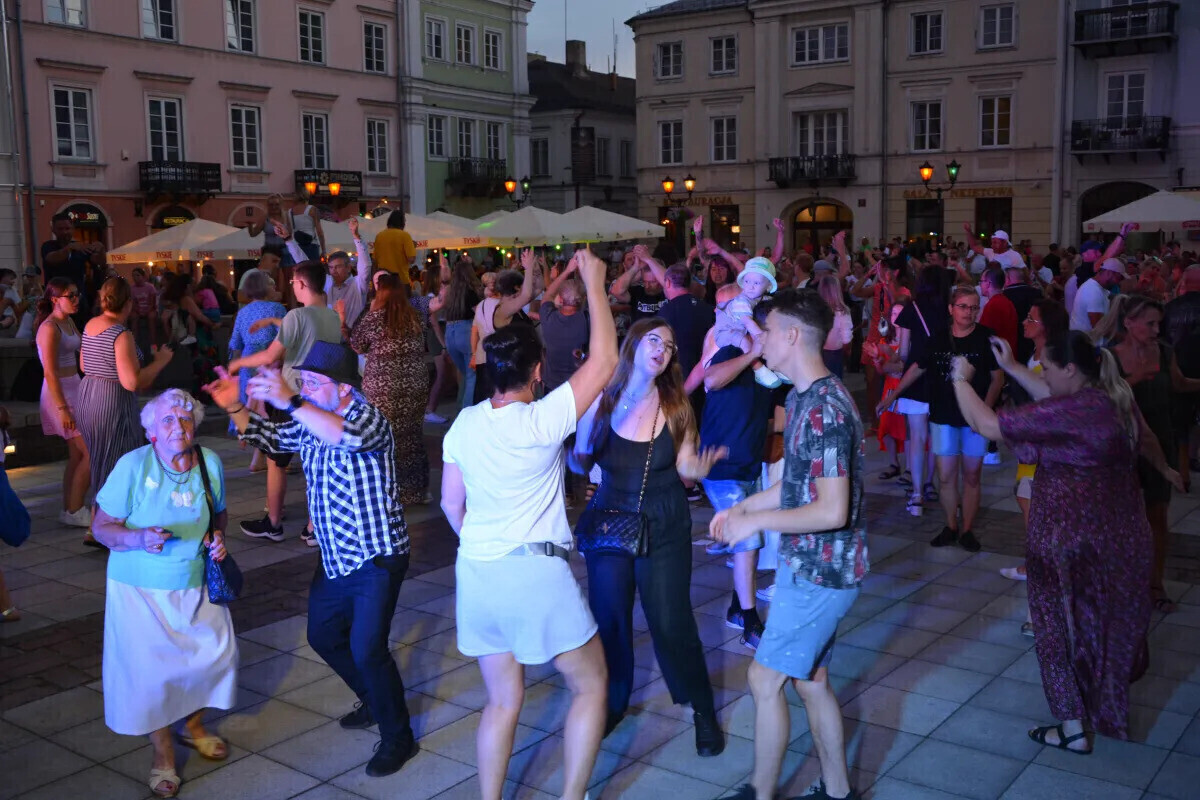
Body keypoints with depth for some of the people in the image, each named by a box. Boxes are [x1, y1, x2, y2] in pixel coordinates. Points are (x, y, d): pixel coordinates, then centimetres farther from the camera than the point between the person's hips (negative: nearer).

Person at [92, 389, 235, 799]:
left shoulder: (210, 462, -6)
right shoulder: (133, 465, -17)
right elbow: (102, 526, -13)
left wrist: (218, 536, -8)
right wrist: (139, 539, -31)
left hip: (196, 584, 4)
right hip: (142, 586, -4)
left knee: (217, 652, 7)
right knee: (150, 669, -2)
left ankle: (194, 726, 36)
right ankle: (163, 753, 22)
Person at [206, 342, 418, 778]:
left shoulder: (368, 418, -18)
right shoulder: (311, 422, 6)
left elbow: (348, 436, -41)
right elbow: (268, 437, 17)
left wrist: (289, 401, -47)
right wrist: (234, 408, -2)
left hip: (376, 558, -9)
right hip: (335, 559, 9)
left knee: (366, 648, -12)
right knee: (323, 635, 19)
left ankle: (397, 738, 7)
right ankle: (375, 702, 40)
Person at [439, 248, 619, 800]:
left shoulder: (465, 423, 2)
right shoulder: (542, 421, -14)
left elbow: (451, 504, 10)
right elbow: (603, 360, -12)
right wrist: (594, 282, -5)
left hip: (476, 573, 6)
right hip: (537, 571, -6)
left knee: (503, 701, 17)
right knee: (591, 684, 13)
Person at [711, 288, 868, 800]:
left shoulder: (825, 409, -23)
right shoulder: (803, 397, 9)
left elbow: (832, 510, -26)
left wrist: (757, 522, -18)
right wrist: (743, 506, 9)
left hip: (820, 571, -10)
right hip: (807, 565, 10)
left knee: (766, 679, 0)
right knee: (811, 680, 17)